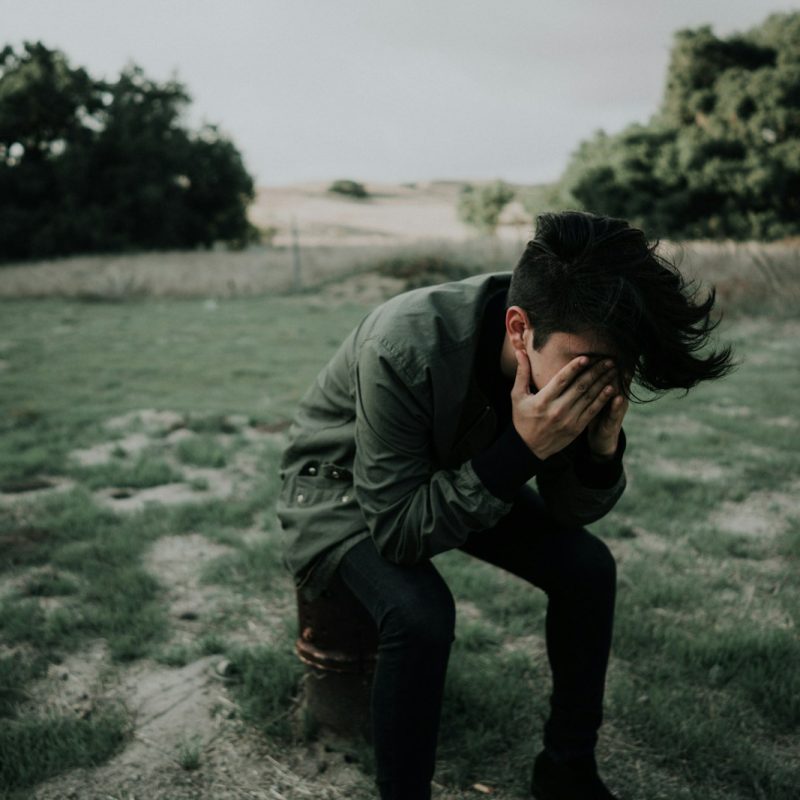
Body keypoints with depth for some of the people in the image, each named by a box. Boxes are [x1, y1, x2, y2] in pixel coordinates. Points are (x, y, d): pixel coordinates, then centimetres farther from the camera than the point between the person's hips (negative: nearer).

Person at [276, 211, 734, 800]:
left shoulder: (565, 358, -20)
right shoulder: (405, 350, -39)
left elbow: (569, 513, -9)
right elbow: (398, 531, -32)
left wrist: (603, 446, -30)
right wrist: (521, 450, -40)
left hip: (462, 474, 5)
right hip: (344, 483, -5)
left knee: (587, 566, -8)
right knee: (420, 612, -32)